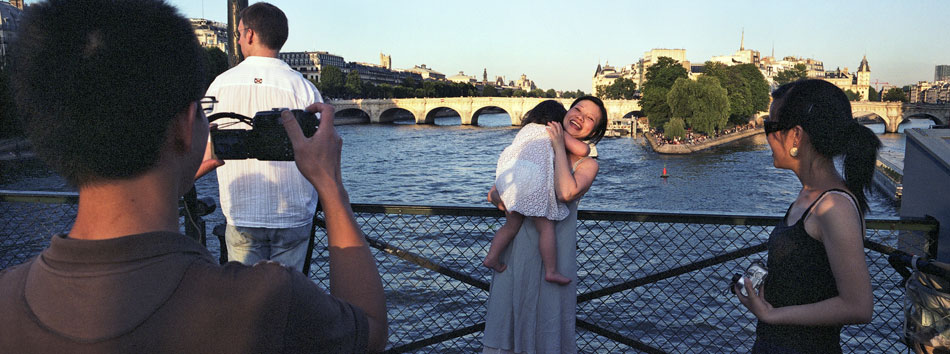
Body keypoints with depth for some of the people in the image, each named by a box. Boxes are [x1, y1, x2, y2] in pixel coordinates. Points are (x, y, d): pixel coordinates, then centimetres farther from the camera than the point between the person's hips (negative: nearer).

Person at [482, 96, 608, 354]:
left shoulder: (587, 164, 1)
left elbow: (566, 193, -22)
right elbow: (495, 192, 16)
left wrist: (559, 146, -12)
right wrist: (498, 197, -9)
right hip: (516, 247, 4)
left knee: (547, 314, 4)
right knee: (506, 311, 10)